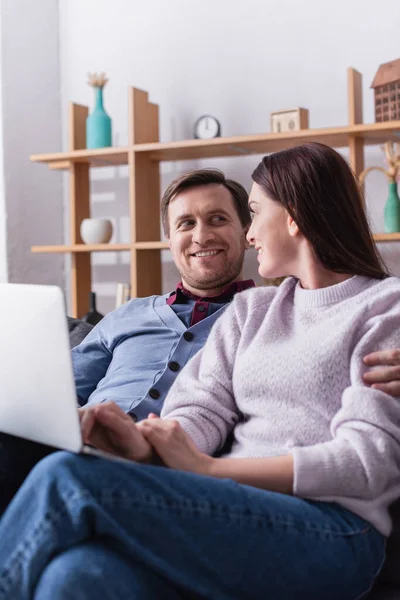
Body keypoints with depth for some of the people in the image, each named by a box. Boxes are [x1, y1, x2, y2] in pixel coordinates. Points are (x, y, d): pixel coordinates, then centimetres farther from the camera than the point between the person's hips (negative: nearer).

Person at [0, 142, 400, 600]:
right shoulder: (250, 309, 24)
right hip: (238, 512, 4)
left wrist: (206, 468, -10)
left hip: (333, 531, -4)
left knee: (67, 479, -24)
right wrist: (147, 447, -14)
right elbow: (203, 409, 10)